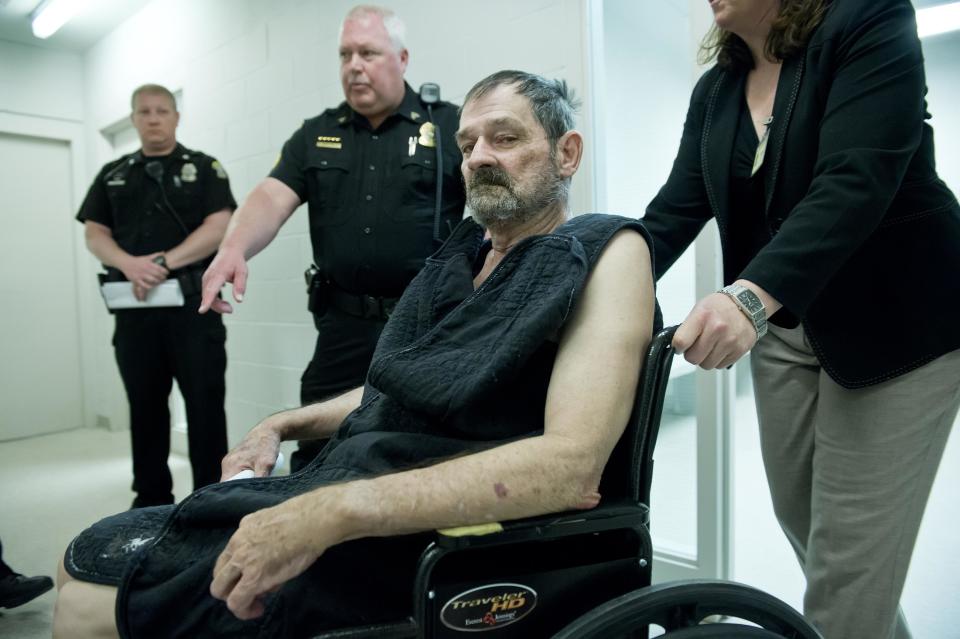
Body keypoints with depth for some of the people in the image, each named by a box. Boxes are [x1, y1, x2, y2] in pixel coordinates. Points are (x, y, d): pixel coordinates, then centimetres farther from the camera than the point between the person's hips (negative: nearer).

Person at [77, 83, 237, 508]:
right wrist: (130, 265, -12)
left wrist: (164, 262, -16)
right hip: (134, 307, 4)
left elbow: (219, 227, -7)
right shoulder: (112, 174, 16)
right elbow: (94, 235, 8)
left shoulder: (204, 169, 6)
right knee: (145, 406, 11)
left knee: (205, 403, -2)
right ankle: (151, 499, 24)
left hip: (192, 303, -4)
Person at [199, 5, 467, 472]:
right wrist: (234, 248, -23)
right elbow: (271, 198, -1)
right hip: (344, 324, 3)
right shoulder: (314, 136, 12)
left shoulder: (448, 127, 2)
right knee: (315, 459, 10)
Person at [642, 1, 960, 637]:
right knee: (798, 513, 14)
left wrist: (752, 296, -39)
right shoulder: (715, 90, 8)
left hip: (896, 317, -6)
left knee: (847, 548, -5)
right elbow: (676, 209, 0)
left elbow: (854, 181, -25)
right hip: (785, 323, 6)